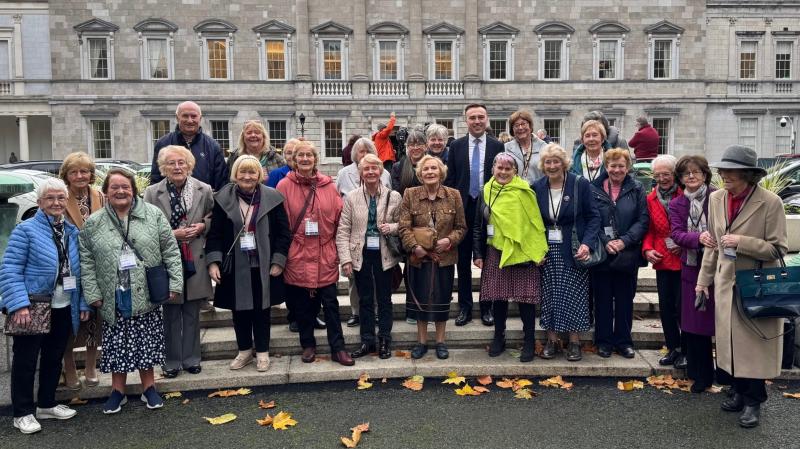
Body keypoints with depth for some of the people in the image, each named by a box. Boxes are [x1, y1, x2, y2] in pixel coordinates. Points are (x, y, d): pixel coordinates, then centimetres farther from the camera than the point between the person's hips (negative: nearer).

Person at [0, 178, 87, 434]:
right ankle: (23, 413, 18)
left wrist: (83, 304, 6)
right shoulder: (26, 230, -9)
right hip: (33, 308, -6)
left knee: (54, 357, 16)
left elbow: (78, 271, 12)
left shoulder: (73, 232, 9)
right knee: (26, 360, 5)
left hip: (64, 308, 6)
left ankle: (47, 405, 32)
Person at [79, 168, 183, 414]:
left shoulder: (153, 215, 0)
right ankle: (118, 391, 25)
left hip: (146, 294, 0)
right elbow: (86, 260, 3)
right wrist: (92, 293, -4)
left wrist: (175, 283, -6)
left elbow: (170, 251, -1)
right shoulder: (93, 223, 3)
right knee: (117, 345, 8)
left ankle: (149, 387, 25)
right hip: (114, 296, 1)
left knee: (147, 343, 9)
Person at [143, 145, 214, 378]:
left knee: (192, 313, 11)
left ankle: (191, 358, 24)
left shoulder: (204, 190, 0)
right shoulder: (152, 193, -4)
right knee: (171, 314, 8)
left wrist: (203, 226, -8)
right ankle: (171, 361, 21)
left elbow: (215, 219, 11)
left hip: (195, 260, 1)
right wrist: (172, 234, -14)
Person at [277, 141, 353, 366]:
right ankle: (308, 345, 26)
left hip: (325, 256, 1)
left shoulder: (328, 186, 2)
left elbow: (338, 218, 4)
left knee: (330, 303, 3)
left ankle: (338, 348, 13)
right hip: (297, 256, -1)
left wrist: (337, 248, 3)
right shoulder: (284, 186, -3)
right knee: (302, 303, 10)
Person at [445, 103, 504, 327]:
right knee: (463, 261, 7)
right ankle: (465, 307, 18)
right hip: (463, 208, 1)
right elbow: (449, 180, 5)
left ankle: (487, 307, 18)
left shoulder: (497, 146, 2)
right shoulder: (456, 146, 5)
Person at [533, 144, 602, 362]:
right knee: (550, 296, 5)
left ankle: (574, 342, 13)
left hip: (573, 251, -3)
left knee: (574, 295, 0)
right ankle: (551, 340, 16)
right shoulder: (538, 188, 2)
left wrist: (586, 243, -19)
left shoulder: (580, 184, -8)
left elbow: (593, 217, -6)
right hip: (547, 250, 3)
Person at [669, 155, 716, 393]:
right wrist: (698, 238, -22)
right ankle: (701, 375, 21)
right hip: (691, 268, 4)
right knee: (695, 323, 8)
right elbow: (676, 233, -4)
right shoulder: (677, 204, 8)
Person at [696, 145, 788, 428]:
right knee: (732, 341, 12)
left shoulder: (770, 202, -14)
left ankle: (753, 401, 20)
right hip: (726, 284, 5)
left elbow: (778, 249, -11)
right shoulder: (716, 199, 2)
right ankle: (740, 392, 29)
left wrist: (741, 242, -23)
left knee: (754, 344, 5)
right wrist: (703, 279, 11)